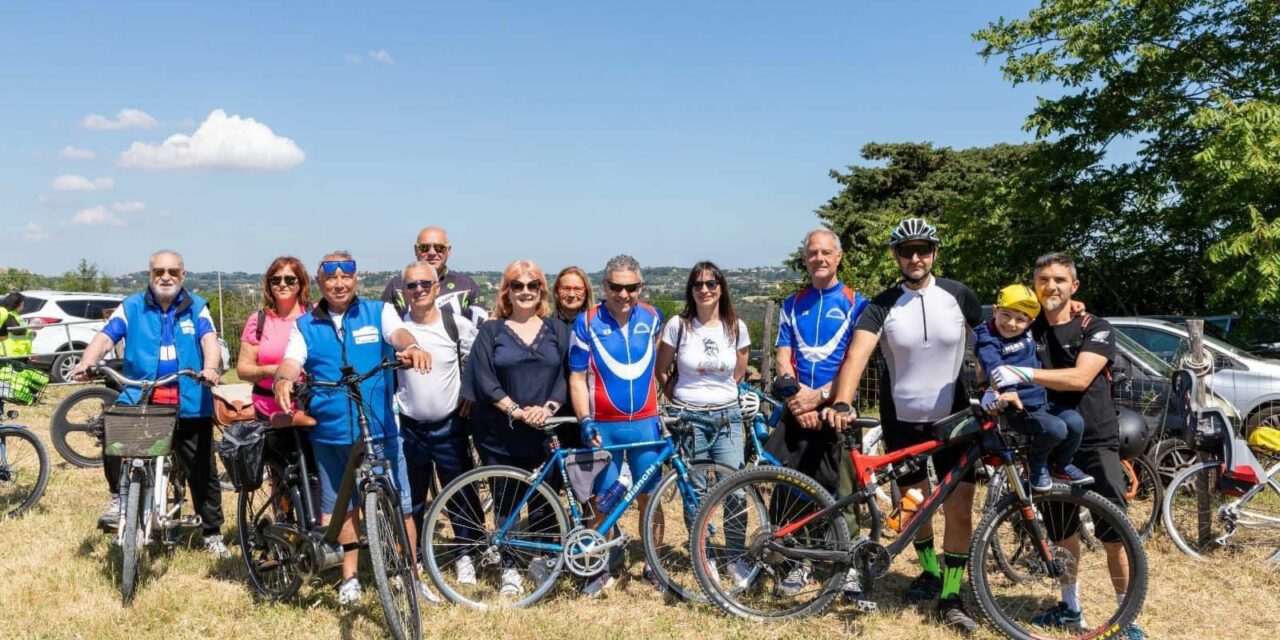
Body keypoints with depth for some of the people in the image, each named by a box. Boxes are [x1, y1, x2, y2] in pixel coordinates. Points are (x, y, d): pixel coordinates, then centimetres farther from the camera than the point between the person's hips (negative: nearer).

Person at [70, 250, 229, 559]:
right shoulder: (131, 307, 8)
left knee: (203, 471, 5)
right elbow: (105, 337, -4)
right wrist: (86, 362, -25)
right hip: (139, 399, 0)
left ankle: (212, 534, 21)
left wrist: (210, 368, -31)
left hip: (189, 404, 0)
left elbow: (209, 340, -10)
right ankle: (118, 498, -8)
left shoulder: (196, 308, 6)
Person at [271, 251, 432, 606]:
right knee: (343, 506, 14)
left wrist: (412, 346, -41)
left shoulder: (379, 312, 3)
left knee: (400, 506, 3)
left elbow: (398, 333, -17)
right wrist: (282, 379, -31)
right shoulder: (304, 325, 8)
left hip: (379, 429, -1)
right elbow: (291, 361, -6)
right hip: (330, 432, 2)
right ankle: (349, 578, 30)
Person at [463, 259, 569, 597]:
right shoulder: (490, 331, 4)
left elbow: (567, 375, 2)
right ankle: (509, 567, 18)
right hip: (501, 434, -1)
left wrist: (548, 408, -14)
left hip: (546, 431, 1)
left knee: (544, 498, 3)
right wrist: (517, 411, -15)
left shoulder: (556, 329, 9)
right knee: (505, 501, 5)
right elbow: (485, 381, -5)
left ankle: (538, 557, 23)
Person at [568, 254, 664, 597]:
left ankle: (653, 566, 22)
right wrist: (584, 421, -13)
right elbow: (577, 377, -3)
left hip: (645, 423, 2)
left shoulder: (652, 318, 3)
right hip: (603, 426, -2)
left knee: (649, 497, 7)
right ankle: (602, 569, 18)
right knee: (601, 501, 3)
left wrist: (664, 409, 18)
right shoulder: (587, 322, -5)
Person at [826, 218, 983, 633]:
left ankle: (951, 597, 7)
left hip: (953, 416, 0)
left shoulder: (959, 296, -4)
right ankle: (930, 571, 37)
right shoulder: (882, 305, -9)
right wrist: (842, 403, -36)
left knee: (959, 508, -5)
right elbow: (857, 353, -22)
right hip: (901, 420, 0)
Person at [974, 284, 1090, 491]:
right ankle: (1036, 463, 3)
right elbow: (994, 368, -33)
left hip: (1042, 401, 7)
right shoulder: (987, 340, -14)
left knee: (1075, 422, -12)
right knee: (1055, 429, -26)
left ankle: (1063, 466, 13)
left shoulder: (1028, 333, 7)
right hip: (1018, 407, -7)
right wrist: (1008, 391, -51)